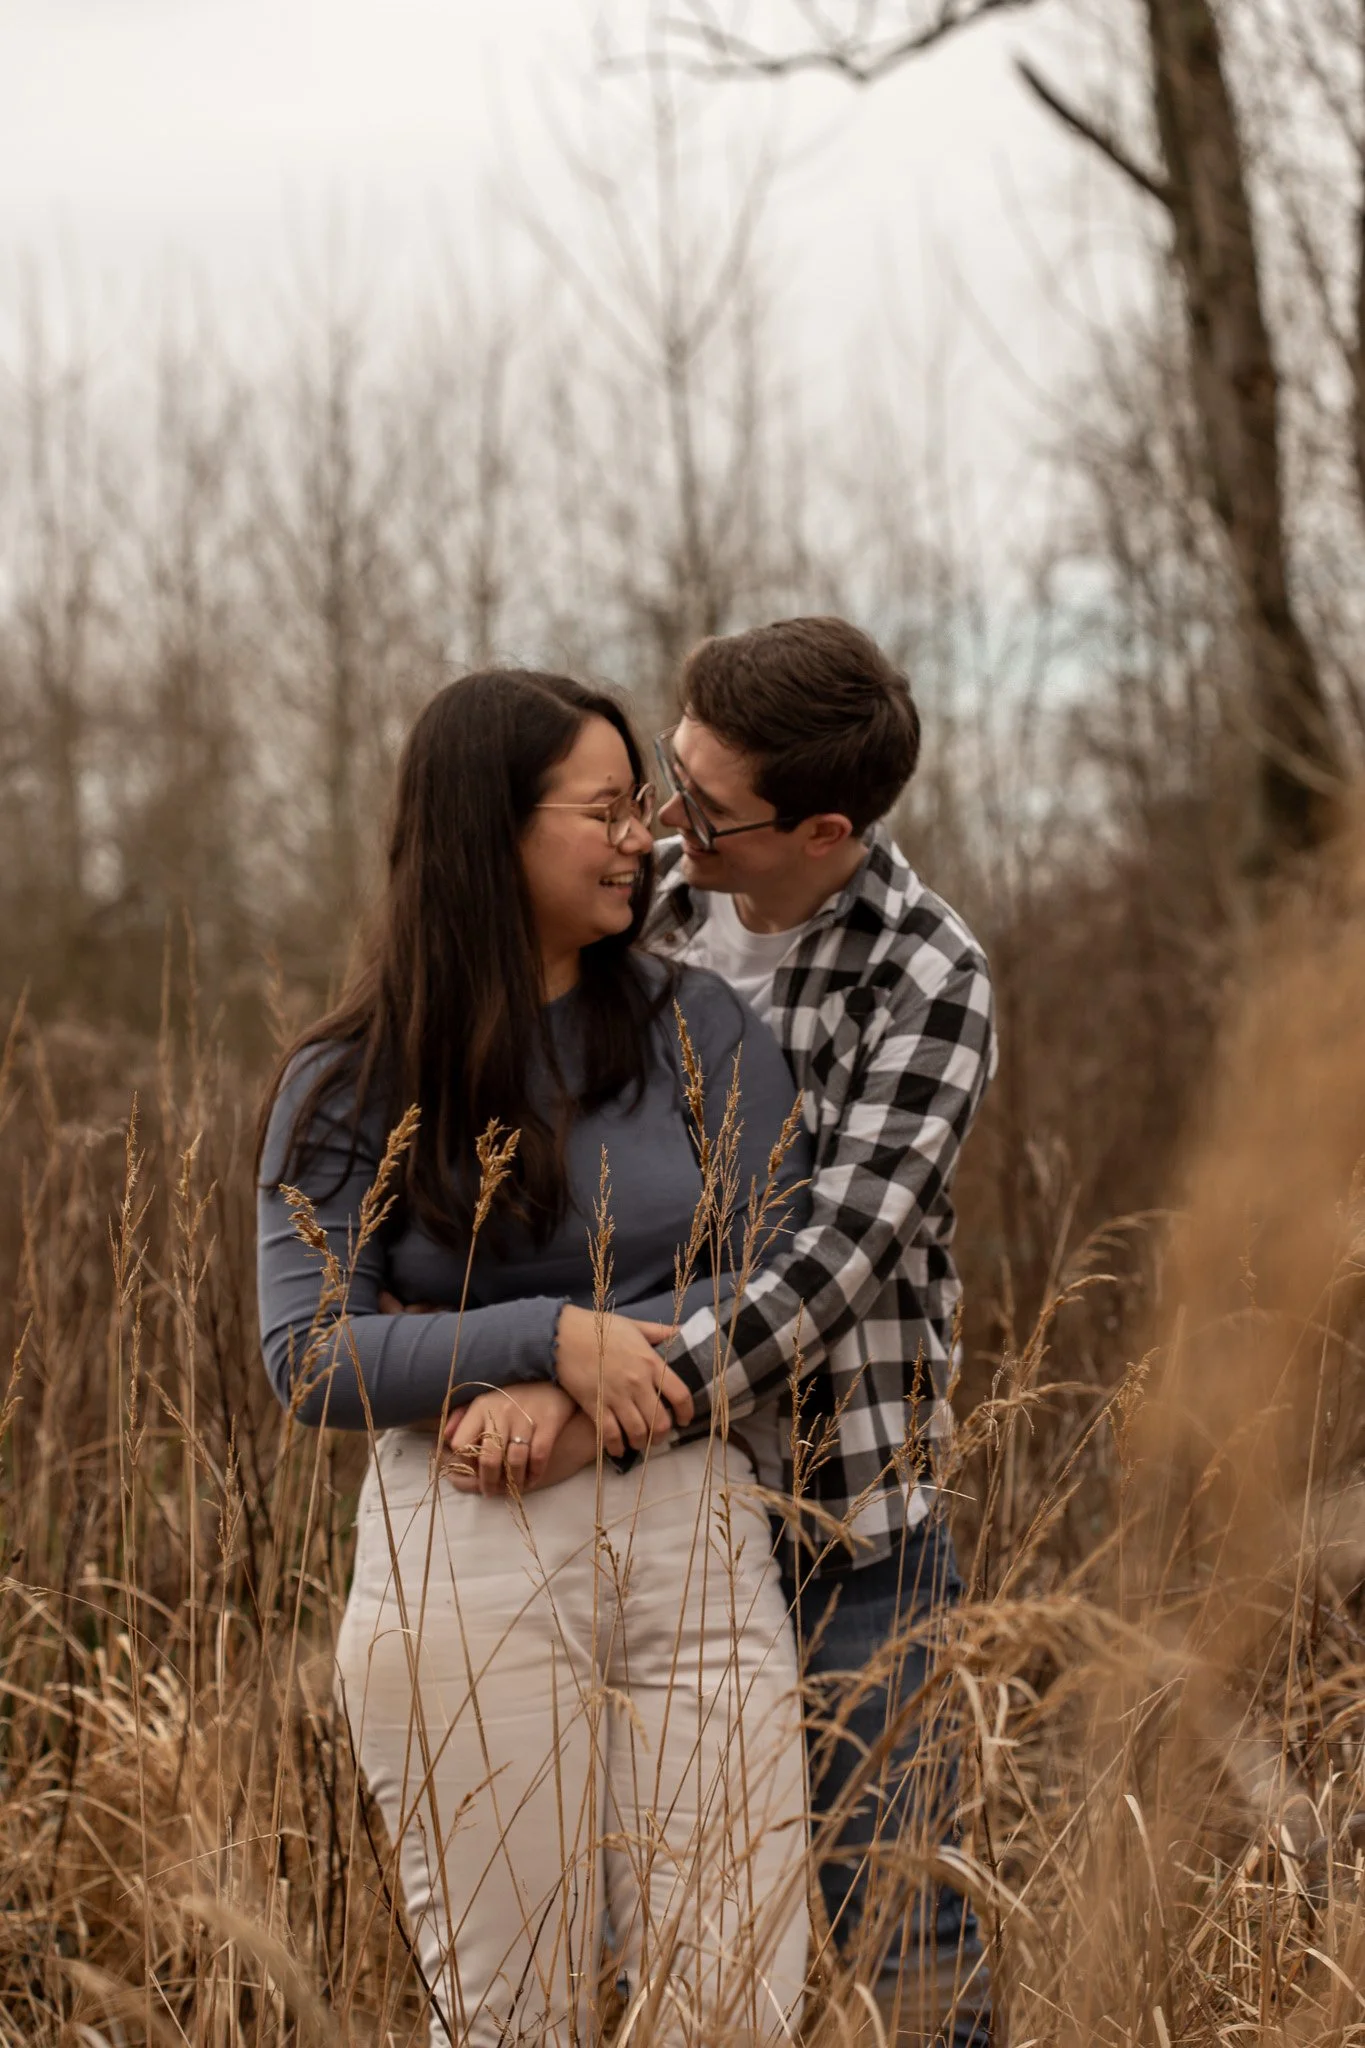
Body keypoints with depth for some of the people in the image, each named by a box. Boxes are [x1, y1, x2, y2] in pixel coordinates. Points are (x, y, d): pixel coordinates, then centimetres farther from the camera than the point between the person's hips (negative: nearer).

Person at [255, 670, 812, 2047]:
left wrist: (570, 1402, -13)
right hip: (466, 1561, -2)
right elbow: (308, 1357, -5)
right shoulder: (346, 1089, 1)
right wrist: (556, 1338, -16)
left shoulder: (696, 1029, 6)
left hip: (693, 1538, 2)